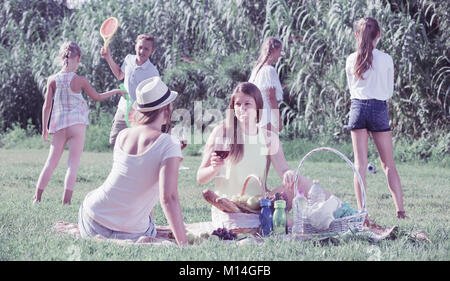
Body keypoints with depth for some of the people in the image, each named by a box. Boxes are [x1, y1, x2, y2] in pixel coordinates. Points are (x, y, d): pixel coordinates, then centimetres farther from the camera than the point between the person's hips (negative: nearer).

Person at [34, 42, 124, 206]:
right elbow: (97, 97, 7)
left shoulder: (53, 80, 0)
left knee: (51, 163, 11)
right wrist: (115, 91, 22)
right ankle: (66, 202, -7)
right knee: (73, 164, -2)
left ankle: (37, 198, 11)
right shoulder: (80, 80, -7)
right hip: (76, 124, -4)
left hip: (58, 125, 4)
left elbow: (47, 106, 4)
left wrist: (44, 129, 14)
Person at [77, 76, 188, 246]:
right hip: (131, 233, -5)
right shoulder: (169, 145, -15)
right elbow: (168, 198, -24)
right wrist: (183, 244, -24)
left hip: (92, 220, 5)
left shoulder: (122, 135, 2)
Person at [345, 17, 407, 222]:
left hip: (358, 107, 1)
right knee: (388, 163, 6)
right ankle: (400, 209, -2)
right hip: (379, 109, -1)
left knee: (360, 163, 3)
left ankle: (362, 212, -2)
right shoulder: (386, 59, -4)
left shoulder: (351, 60, 1)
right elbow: (389, 91, 6)